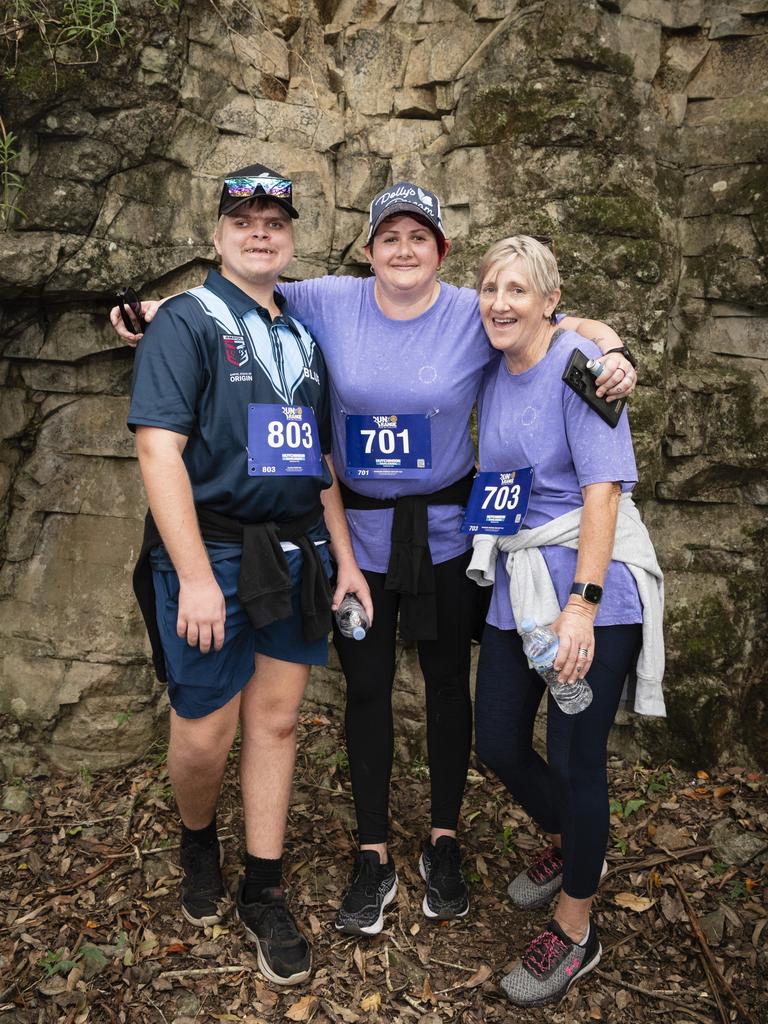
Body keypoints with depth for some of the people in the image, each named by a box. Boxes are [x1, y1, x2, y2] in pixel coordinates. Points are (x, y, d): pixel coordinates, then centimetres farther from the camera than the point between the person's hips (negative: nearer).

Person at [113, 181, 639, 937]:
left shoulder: (476, 316, -8)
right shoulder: (330, 303, -5)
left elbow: (574, 325, -2)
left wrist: (612, 354, -23)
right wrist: (163, 311, -4)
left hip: (445, 530, 0)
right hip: (359, 529, 1)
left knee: (447, 682, 12)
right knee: (366, 688, 9)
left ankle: (443, 841, 33)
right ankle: (373, 857, 26)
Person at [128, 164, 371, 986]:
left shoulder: (301, 337, 14)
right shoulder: (186, 321, -5)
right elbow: (158, 449, -15)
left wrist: (344, 557, 10)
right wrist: (196, 578, -21)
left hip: (296, 557, 5)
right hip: (212, 553, -5)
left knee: (276, 722, 10)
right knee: (206, 735, 3)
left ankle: (263, 895, 26)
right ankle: (197, 843, 36)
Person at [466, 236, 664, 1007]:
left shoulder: (576, 363, -11)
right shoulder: (491, 373, 9)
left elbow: (604, 486, -18)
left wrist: (582, 603, -23)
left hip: (590, 583, -7)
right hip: (517, 583, 7)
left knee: (575, 759, 1)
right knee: (499, 746, 12)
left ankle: (575, 931, 25)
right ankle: (568, 844, 43)